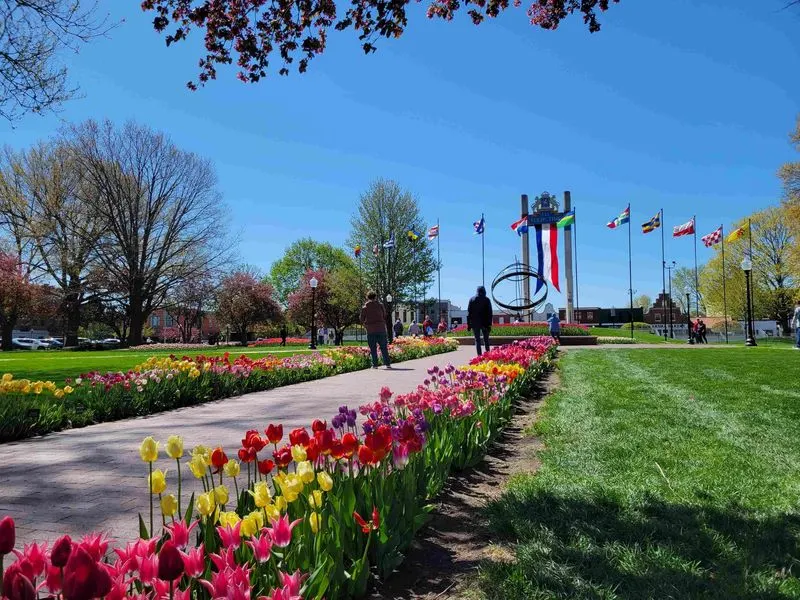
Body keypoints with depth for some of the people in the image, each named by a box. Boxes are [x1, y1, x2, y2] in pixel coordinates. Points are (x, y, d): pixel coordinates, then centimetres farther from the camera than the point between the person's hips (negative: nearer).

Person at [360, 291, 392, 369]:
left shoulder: (364, 307, 2)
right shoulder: (380, 305, 4)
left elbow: (362, 320, 6)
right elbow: (385, 317, 10)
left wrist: (366, 326, 23)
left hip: (370, 330, -1)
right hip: (381, 329, 1)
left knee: (373, 348, 4)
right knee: (384, 348, 6)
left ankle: (375, 365, -1)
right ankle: (387, 364, 2)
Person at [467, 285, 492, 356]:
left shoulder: (472, 299, 3)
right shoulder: (486, 300, 0)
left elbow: (469, 312, 1)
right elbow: (489, 313, -4)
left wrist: (468, 323, 4)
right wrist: (489, 324, -1)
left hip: (475, 323, 0)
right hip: (484, 323, 0)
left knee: (477, 339, 2)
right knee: (486, 339, 12)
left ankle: (479, 355, -5)